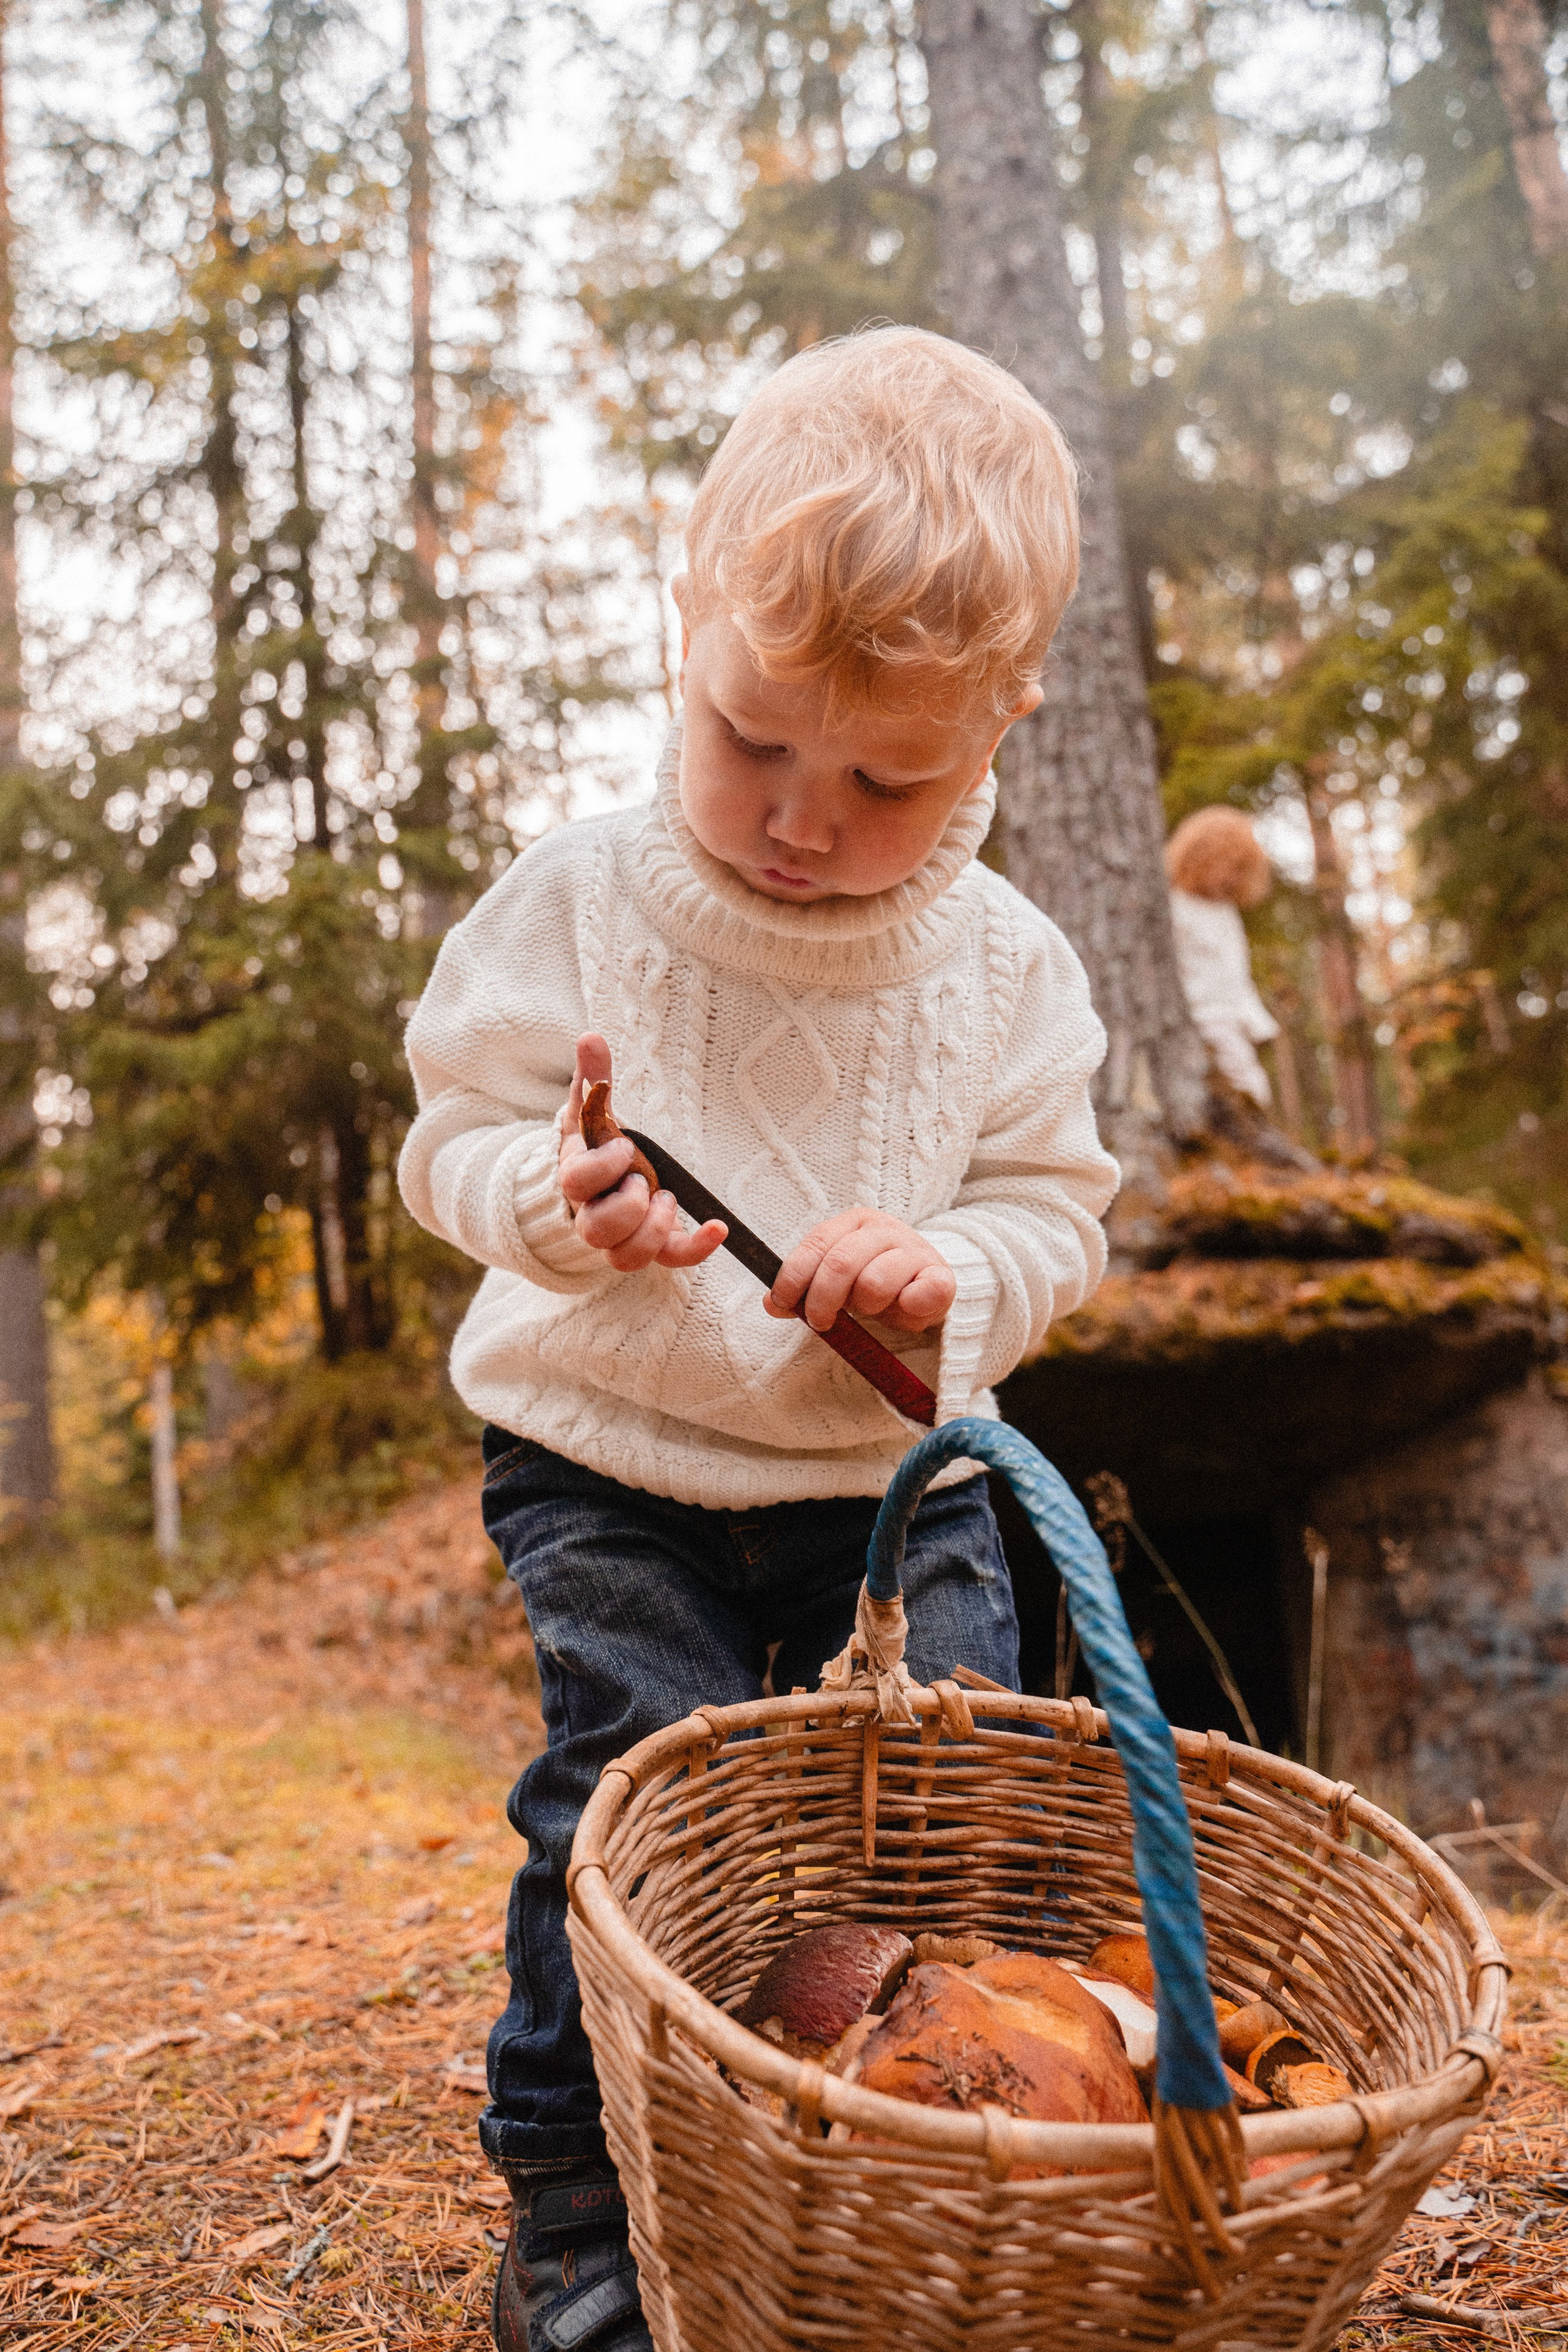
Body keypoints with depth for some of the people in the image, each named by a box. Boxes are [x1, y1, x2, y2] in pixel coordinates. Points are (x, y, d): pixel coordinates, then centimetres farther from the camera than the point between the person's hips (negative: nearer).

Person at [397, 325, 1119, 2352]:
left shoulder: (1006, 967, -4)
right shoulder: (576, 904, -9)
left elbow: (1055, 1204, 1)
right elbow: (454, 1137, -4)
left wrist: (952, 1268, -21)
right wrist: (554, 1198, -27)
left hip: (901, 1479, 3)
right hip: (614, 1479, -2)